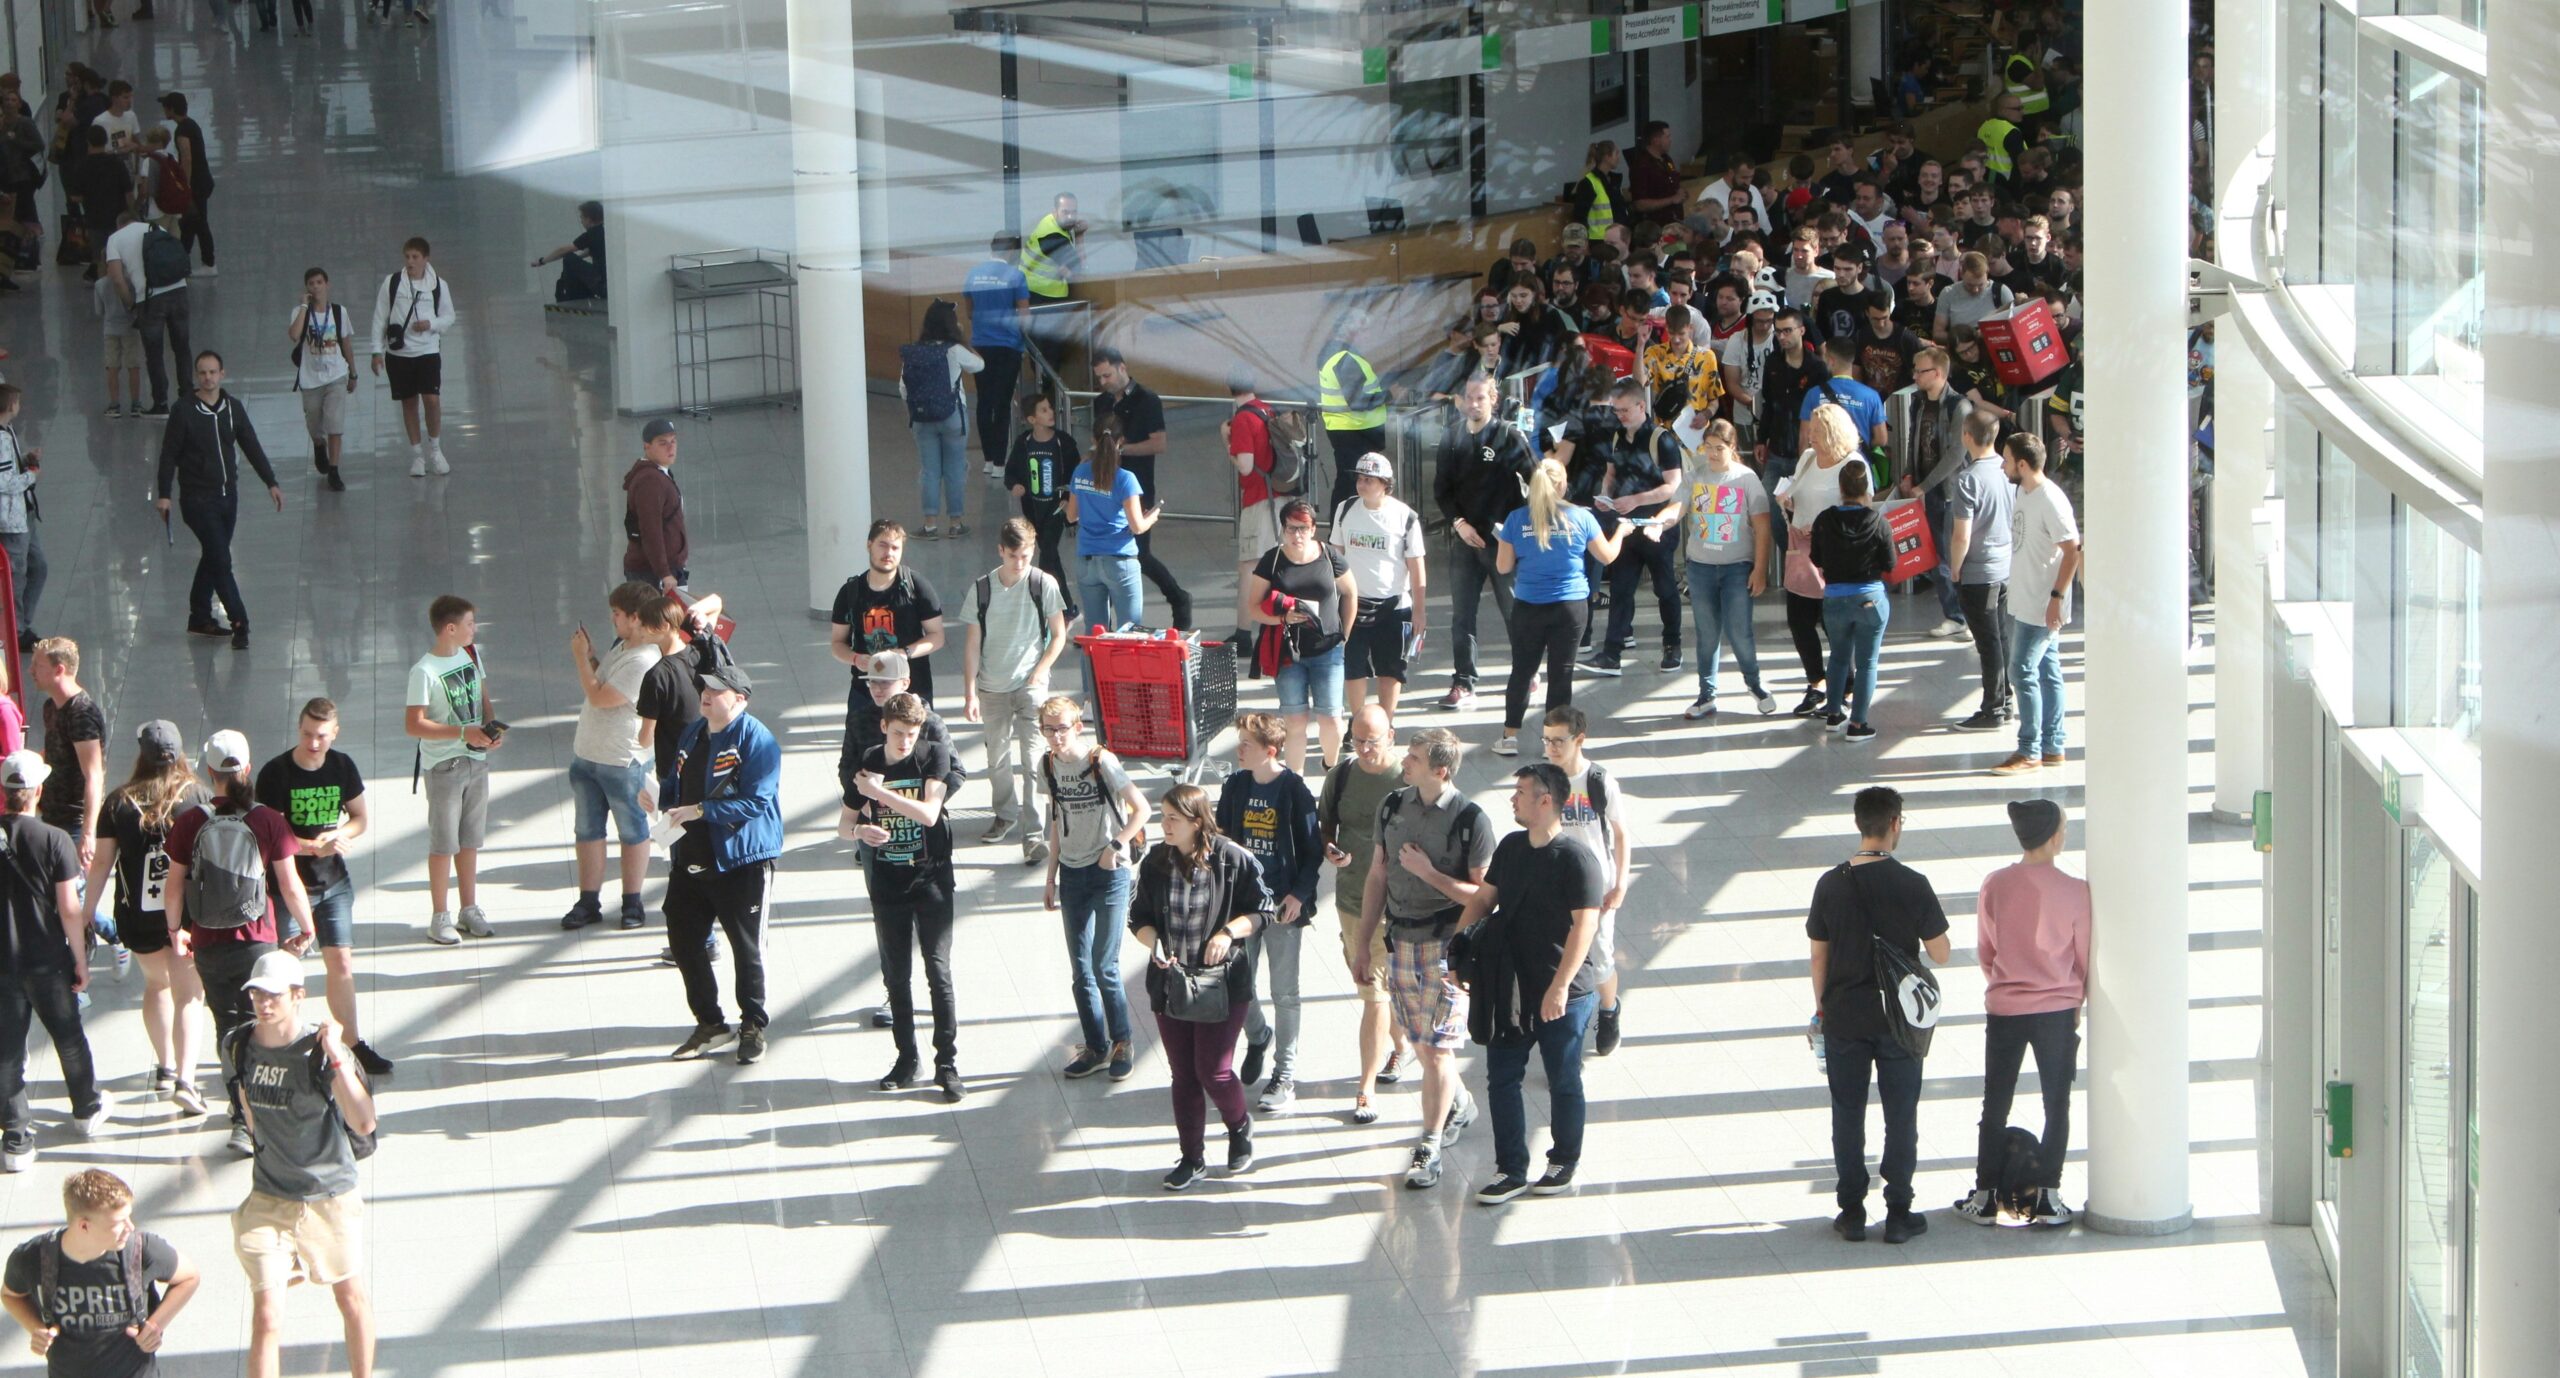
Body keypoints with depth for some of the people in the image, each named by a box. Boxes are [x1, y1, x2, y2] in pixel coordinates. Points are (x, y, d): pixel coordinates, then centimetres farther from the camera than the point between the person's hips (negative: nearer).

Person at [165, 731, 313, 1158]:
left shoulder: (189, 823, -7)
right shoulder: (267, 821, -10)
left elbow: (175, 884, -1)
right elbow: (290, 885, -6)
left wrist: (175, 930, 16)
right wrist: (306, 929, 10)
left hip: (208, 945, 1)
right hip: (256, 942, -1)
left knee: (227, 1024, 15)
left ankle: (242, 1109, 15)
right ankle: (248, 1118, -3)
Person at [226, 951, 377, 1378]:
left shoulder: (323, 1050, -19)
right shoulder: (238, 1046, -6)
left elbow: (365, 1124, -30)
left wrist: (336, 1058, -35)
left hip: (331, 1198, -2)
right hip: (268, 1200, 2)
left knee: (351, 1296, 17)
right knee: (266, 1317, -9)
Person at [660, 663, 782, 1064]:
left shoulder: (756, 740, -15)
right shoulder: (694, 733, 10)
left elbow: (755, 802, -22)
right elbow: (678, 785, 23)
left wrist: (698, 811, -24)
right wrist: (660, 792, 0)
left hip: (741, 861, -8)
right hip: (691, 860, 8)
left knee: (746, 947, 4)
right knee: (684, 939, 10)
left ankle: (753, 1027, 20)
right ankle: (709, 1024, 24)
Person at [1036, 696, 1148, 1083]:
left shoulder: (1102, 762, -14)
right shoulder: (1049, 765, 4)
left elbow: (1141, 809, -11)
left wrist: (1115, 846, -18)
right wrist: (1051, 877, 14)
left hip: (1109, 873, -5)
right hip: (1072, 873, 6)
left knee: (1104, 967, -6)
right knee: (1080, 969, 6)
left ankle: (1122, 1043, 11)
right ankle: (1096, 1047, 17)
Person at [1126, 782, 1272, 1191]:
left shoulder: (1233, 861, -10)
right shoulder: (1155, 863, 0)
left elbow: (1262, 911, -1)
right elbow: (1139, 916, 8)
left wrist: (1229, 931, -17)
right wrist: (1154, 944, -12)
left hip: (1223, 982, -4)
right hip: (1170, 983, 4)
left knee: (1213, 1071, -5)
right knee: (1182, 1075, 8)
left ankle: (1239, 1127, 27)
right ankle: (1192, 1158, 21)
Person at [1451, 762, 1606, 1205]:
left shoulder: (1576, 859, -17)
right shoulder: (1510, 848, 7)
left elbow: (1585, 924, -21)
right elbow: (1483, 899, 16)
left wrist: (1560, 986, -25)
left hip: (1563, 995, -7)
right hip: (1510, 988, 7)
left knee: (1563, 1082, 9)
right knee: (1501, 1078, 6)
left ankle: (1564, 1162, 27)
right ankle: (1511, 1170, 14)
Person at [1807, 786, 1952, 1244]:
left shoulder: (1831, 884, -5)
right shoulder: (1912, 885, -13)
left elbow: (1819, 954, 1)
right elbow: (1940, 953, -8)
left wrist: (1822, 1007, 14)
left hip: (1844, 1017, 2)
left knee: (1847, 1115, 11)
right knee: (1900, 1116, 8)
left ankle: (1852, 1212, 14)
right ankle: (1898, 1214, 10)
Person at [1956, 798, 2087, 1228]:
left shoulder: (1995, 886, -7)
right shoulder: (2074, 891, -13)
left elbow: (1984, 951, 4)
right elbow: (2085, 956, -3)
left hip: (2004, 1009, 2)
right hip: (2058, 1010, -1)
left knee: (1995, 1105, 13)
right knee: (2057, 1103, 11)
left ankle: (1985, 1197, 16)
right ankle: (2047, 1198, 11)